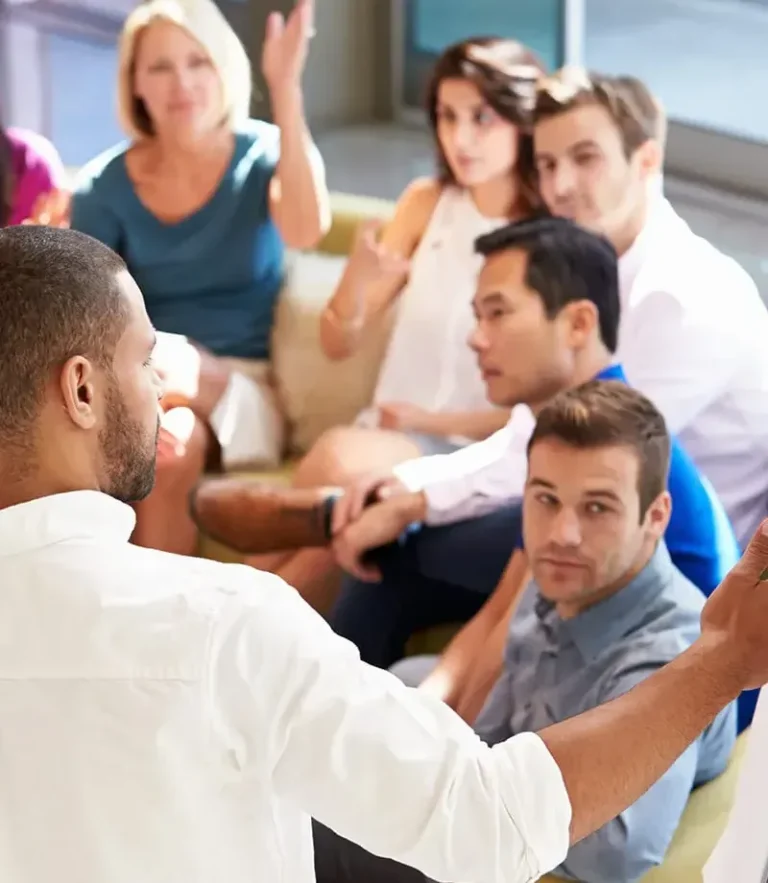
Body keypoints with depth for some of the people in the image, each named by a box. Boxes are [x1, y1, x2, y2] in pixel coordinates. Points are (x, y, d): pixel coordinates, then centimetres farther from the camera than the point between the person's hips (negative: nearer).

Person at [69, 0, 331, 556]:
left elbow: (306, 230, -25)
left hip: (241, 386, -1)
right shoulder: (103, 189, 1)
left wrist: (286, 89, -32)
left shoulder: (264, 154, -2)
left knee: (175, 435, -33)